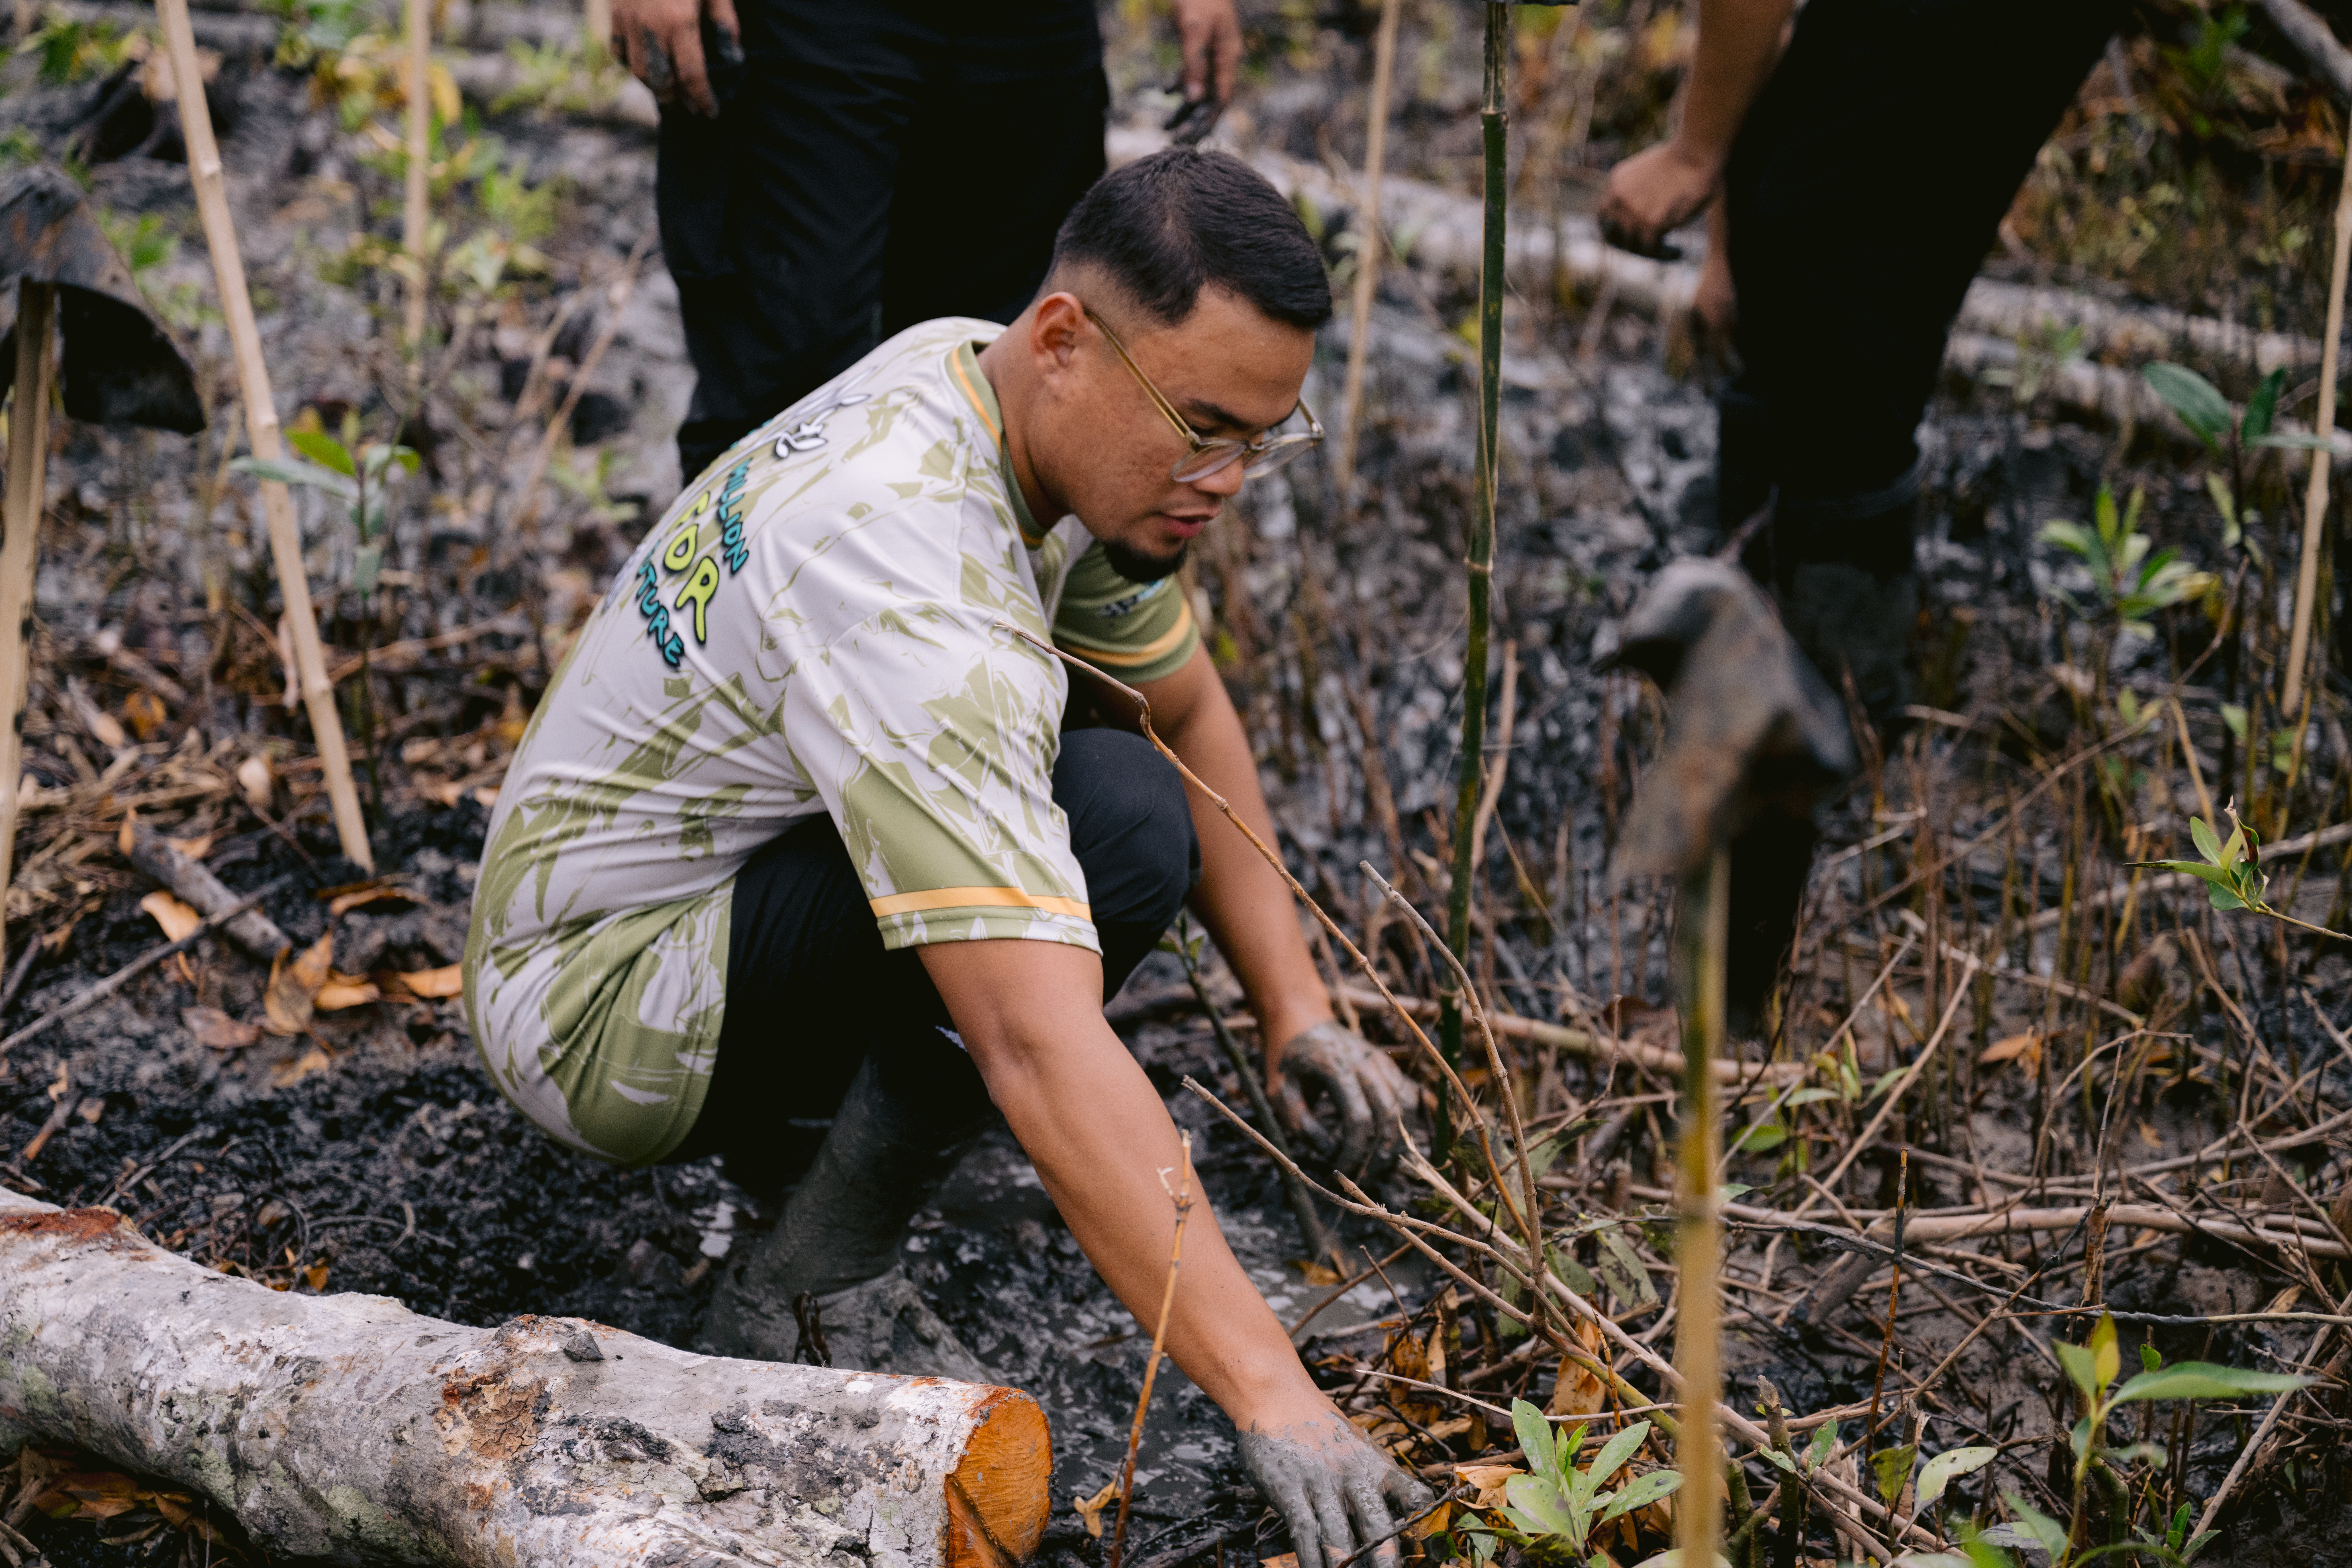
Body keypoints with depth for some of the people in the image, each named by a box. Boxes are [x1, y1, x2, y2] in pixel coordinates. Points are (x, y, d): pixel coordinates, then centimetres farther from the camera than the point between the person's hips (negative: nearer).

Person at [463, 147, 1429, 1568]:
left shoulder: (986, 380, -5)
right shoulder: (913, 593, -34)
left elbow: (1193, 712, 9)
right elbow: (1041, 1050, -41)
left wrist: (1297, 1009, 1)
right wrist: (1271, 1395, -42)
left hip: (714, 889, 10)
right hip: (593, 1002, -10)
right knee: (1118, 830, -27)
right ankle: (829, 1281, -12)